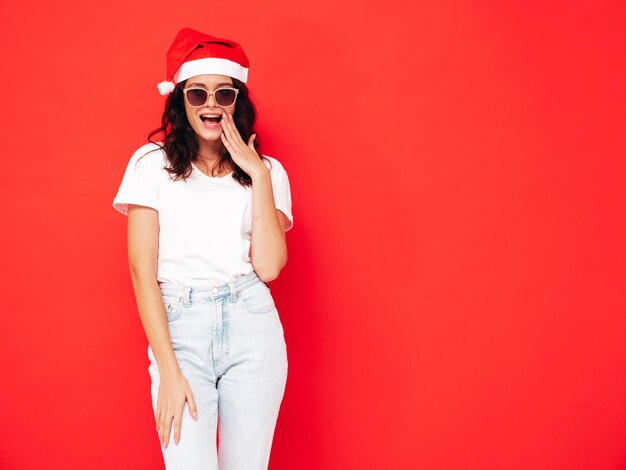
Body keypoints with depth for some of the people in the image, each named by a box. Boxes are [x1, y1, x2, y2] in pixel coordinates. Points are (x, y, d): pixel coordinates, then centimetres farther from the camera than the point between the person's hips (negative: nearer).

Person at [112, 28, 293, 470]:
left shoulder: (266, 170, 9)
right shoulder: (153, 162, 3)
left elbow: (268, 266, -4)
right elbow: (142, 271, -2)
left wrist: (257, 175, -6)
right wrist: (168, 370, -9)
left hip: (252, 325, 2)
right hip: (178, 325, -1)